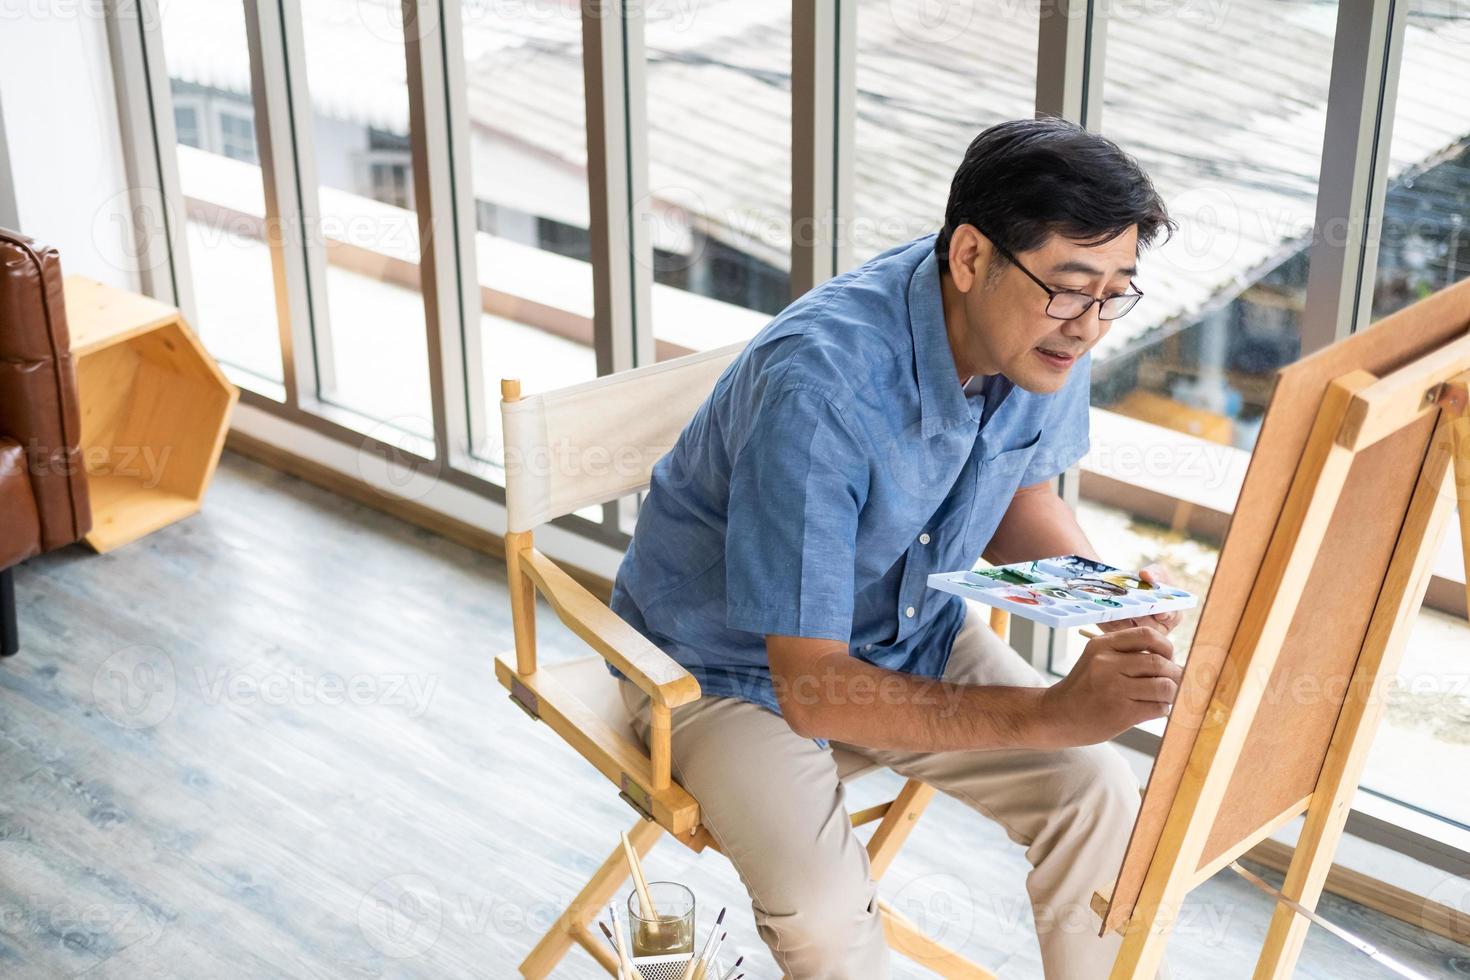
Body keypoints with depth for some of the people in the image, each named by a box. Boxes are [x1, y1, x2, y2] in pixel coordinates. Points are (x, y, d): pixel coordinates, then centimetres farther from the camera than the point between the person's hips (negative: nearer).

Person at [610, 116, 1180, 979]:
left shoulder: (1047, 336, -15)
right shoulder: (824, 384, -37)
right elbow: (813, 687, -34)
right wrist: (1050, 716, -40)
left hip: (915, 629, 6)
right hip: (738, 664, -5)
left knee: (1101, 795, -13)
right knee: (824, 904, -28)